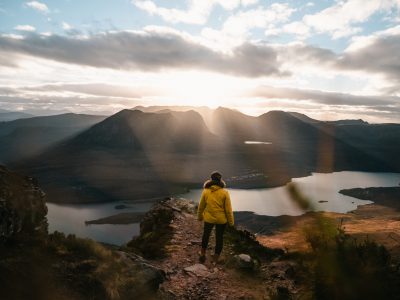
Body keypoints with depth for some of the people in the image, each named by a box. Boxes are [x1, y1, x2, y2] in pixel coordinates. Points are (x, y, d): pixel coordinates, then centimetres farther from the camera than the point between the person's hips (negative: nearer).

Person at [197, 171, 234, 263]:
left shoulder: (205, 191, -10)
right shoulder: (225, 192, -14)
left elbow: (201, 206, -1)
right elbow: (228, 209, -11)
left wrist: (200, 216, 16)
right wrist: (231, 221, 1)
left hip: (208, 218, 1)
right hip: (221, 219, -1)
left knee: (206, 234, 25)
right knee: (219, 237, 15)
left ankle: (203, 254, 38)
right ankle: (215, 259, 25)